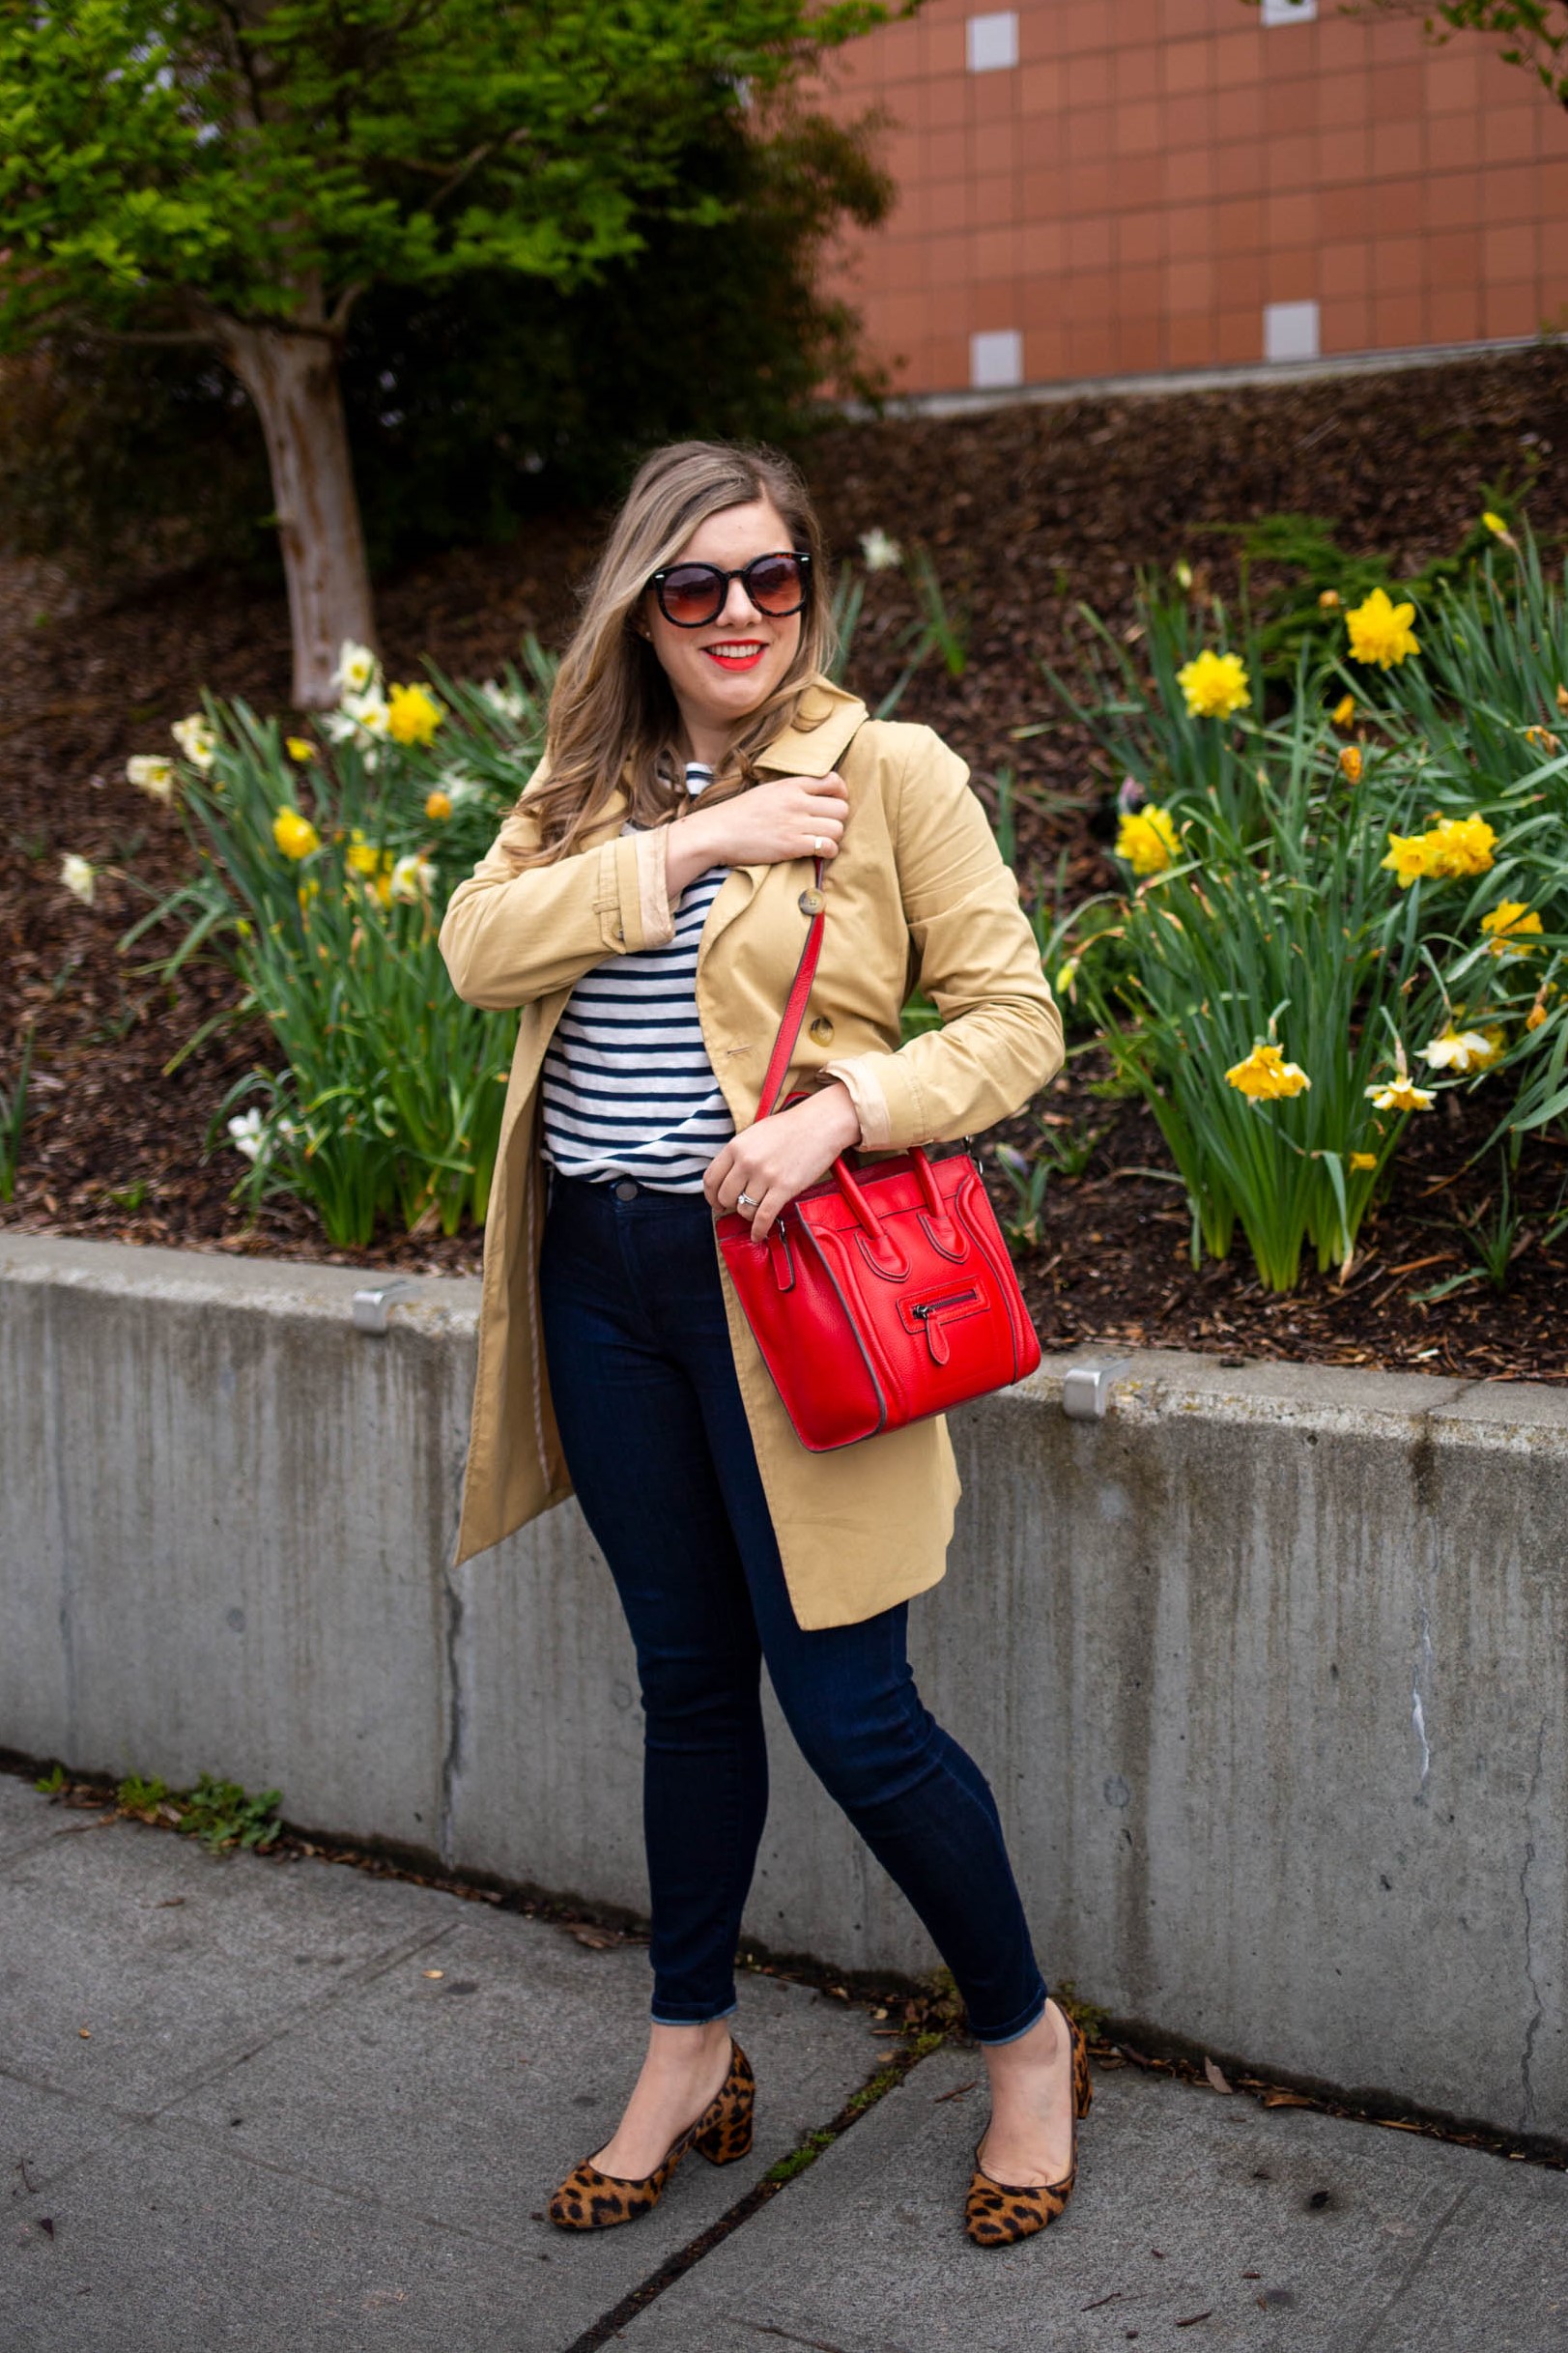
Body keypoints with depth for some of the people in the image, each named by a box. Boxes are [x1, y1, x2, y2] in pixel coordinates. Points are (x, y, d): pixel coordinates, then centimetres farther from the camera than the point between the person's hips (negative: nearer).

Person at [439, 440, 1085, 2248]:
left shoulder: (892, 771, -4)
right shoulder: (590, 785, 10)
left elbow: (1014, 1023, -6)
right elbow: (478, 948, -7)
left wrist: (840, 1109, -21)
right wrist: (687, 845, -15)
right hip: (604, 1273, 5)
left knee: (849, 1708, 0)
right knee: (689, 1683, 16)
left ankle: (1027, 2043, 24)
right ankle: (690, 2053, 34)